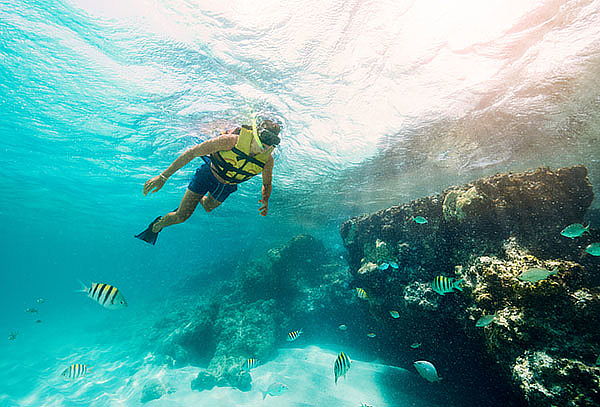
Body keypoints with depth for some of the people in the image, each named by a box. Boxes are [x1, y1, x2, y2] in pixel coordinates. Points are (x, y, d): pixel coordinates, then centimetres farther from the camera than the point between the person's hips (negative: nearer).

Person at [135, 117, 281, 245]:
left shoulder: (267, 160, -24)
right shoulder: (232, 140, -35)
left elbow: (267, 183, -3)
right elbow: (193, 152, -28)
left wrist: (265, 201, -24)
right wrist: (163, 176, -27)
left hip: (226, 186, 3)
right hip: (208, 175, -3)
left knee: (208, 208, 28)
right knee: (181, 216, 4)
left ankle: (201, 199, 64)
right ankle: (156, 227, 36)